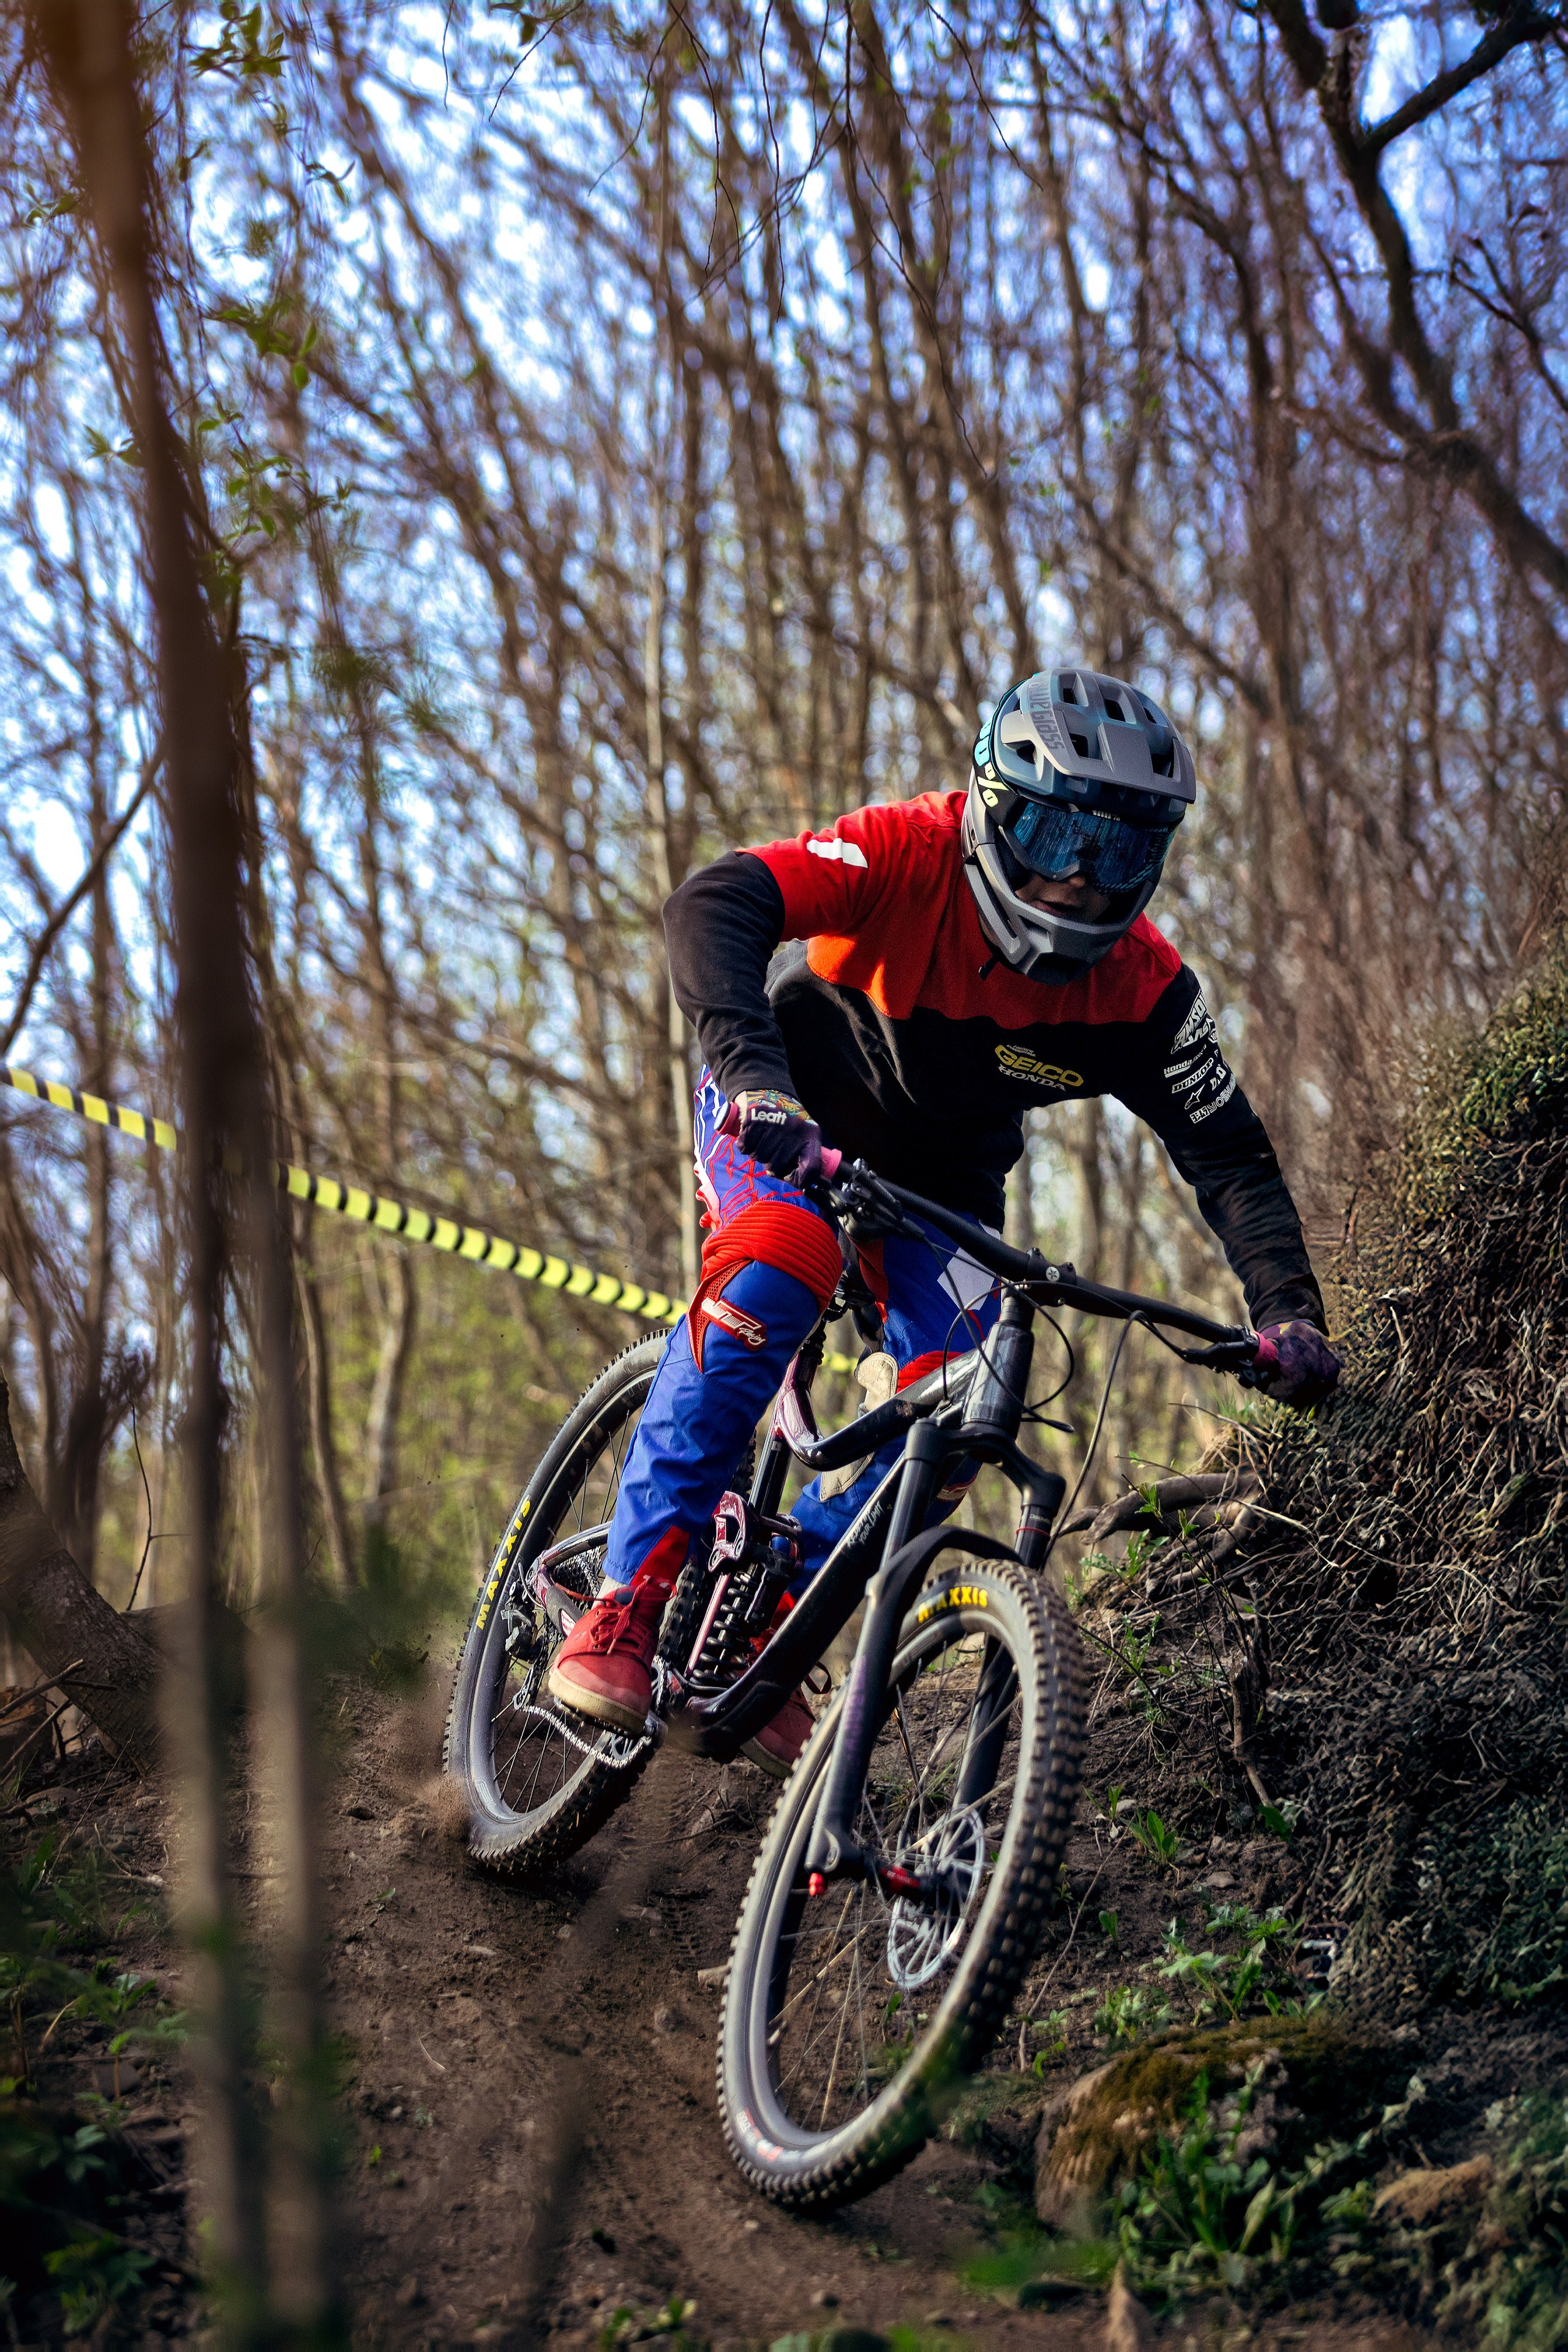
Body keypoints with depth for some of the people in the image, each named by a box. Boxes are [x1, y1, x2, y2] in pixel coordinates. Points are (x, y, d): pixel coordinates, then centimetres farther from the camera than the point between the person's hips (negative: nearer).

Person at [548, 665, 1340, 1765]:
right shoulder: (906, 854, -31)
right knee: (781, 1263, -35)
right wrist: (755, 1075, -59)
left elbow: (1230, 1156, -16)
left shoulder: (1143, 987, -21)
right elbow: (714, 908, -43)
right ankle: (632, 1595, -30)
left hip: (941, 1171, 4)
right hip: (790, 1118, -4)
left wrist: (1289, 1309, -33)